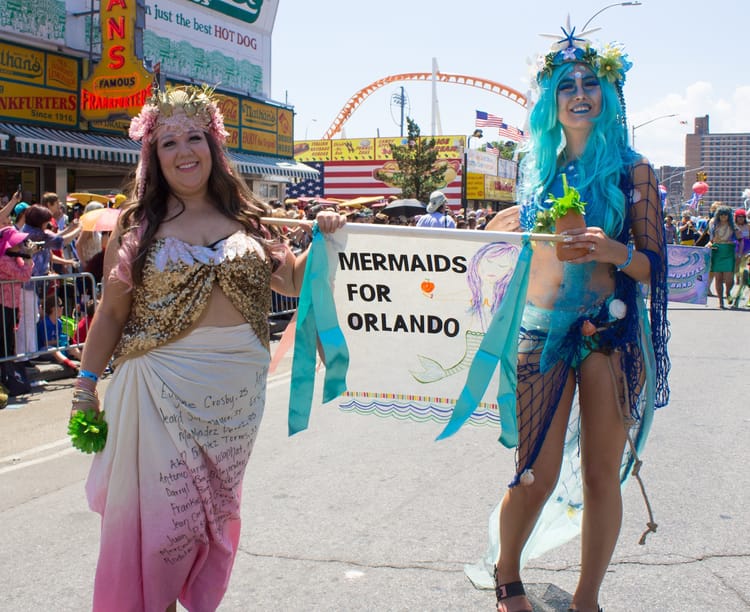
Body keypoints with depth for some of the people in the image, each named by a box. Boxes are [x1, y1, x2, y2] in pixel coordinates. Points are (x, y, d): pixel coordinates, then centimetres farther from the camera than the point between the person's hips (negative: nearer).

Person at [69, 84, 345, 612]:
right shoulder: (136, 226, 1)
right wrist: (87, 384, -1)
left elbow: (295, 282, 13)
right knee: (164, 513, -3)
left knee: (217, 509, 13)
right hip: (162, 387, -2)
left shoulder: (247, 220, 6)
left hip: (237, 388, 3)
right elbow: (111, 312, 1)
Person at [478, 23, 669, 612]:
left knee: (602, 471, 2)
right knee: (539, 473, -2)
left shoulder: (631, 170, 4)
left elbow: (654, 267, -1)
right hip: (543, 328, 1)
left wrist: (613, 250, -19)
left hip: (611, 330, -1)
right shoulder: (538, 169, 12)